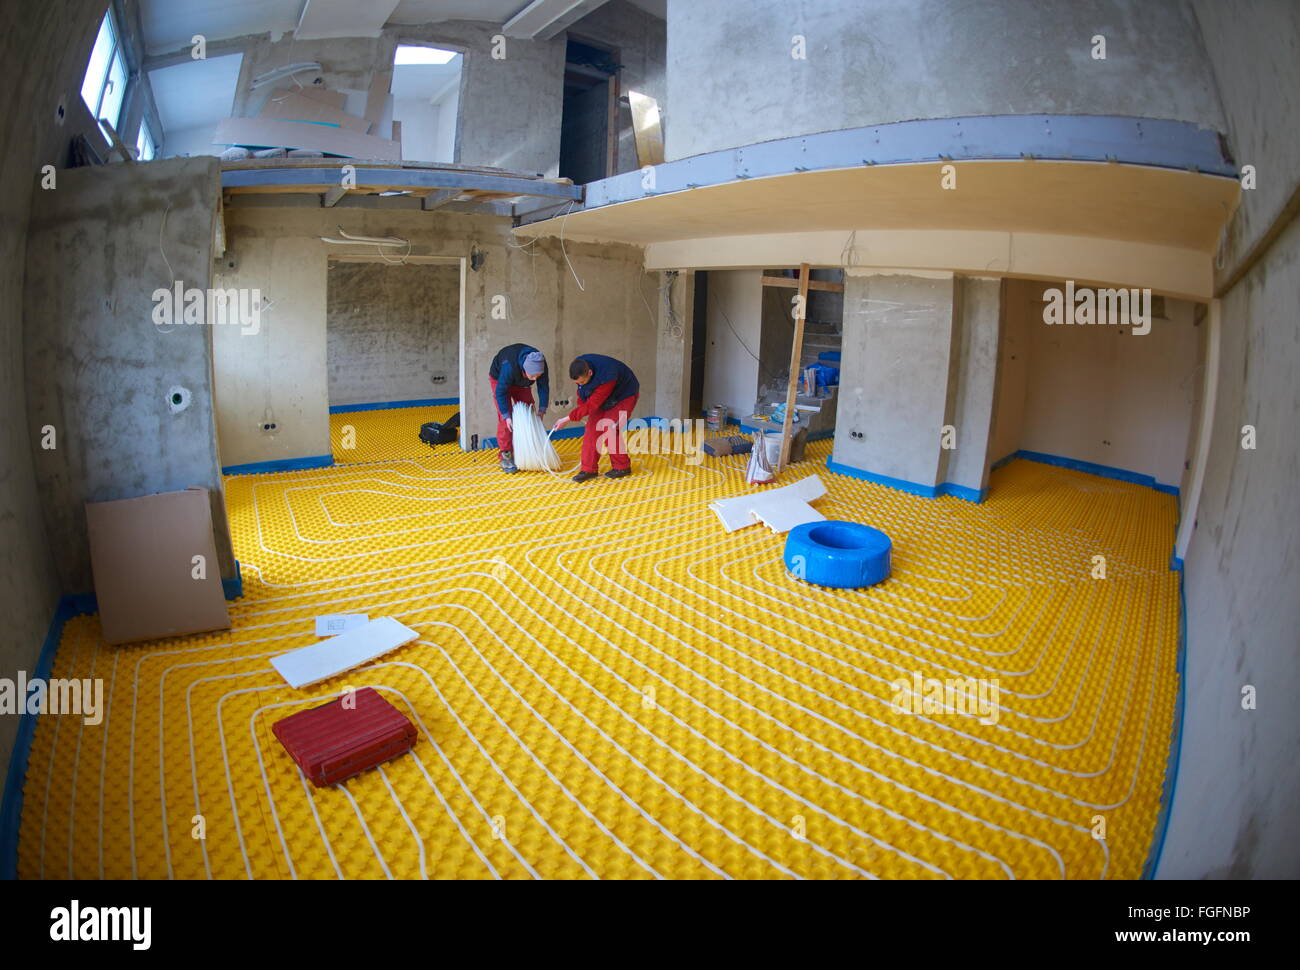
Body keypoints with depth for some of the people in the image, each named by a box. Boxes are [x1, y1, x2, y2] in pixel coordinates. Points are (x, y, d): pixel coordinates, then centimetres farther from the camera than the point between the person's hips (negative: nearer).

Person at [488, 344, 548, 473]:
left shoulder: (540, 364, -30)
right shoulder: (509, 366, -44)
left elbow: (544, 386, -16)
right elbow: (500, 392, -34)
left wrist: (541, 410, -19)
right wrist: (506, 416, -33)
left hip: (521, 382, 5)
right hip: (499, 379, -5)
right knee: (505, 419, -14)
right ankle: (505, 457, -10)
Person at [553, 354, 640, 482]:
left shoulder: (606, 378, -42)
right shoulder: (579, 365, -21)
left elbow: (591, 405, -37)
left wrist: (567, 419, -35)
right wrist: (581, 405, 1)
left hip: (624, 395, -7)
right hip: (604, 398, 7)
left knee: (610, 430, -16)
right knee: (592, 427, -5)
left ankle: (622, 467, 3)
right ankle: (589, 469, -1)